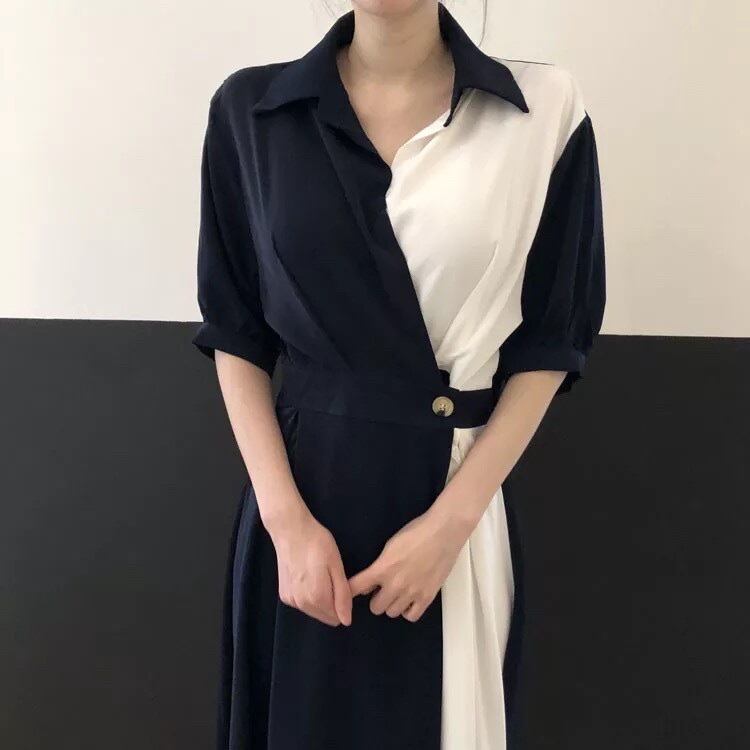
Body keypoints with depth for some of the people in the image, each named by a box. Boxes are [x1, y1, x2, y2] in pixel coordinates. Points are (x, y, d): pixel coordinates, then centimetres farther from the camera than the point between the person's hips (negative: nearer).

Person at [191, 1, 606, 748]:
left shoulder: (546, 107, -6)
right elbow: (235, 334, 1)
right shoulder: (250, 109, -2)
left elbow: (551, 344, -3)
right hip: (307, 497, 1)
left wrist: (450, 519, -11)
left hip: (461, 502, 0)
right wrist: (286, 517, -9)